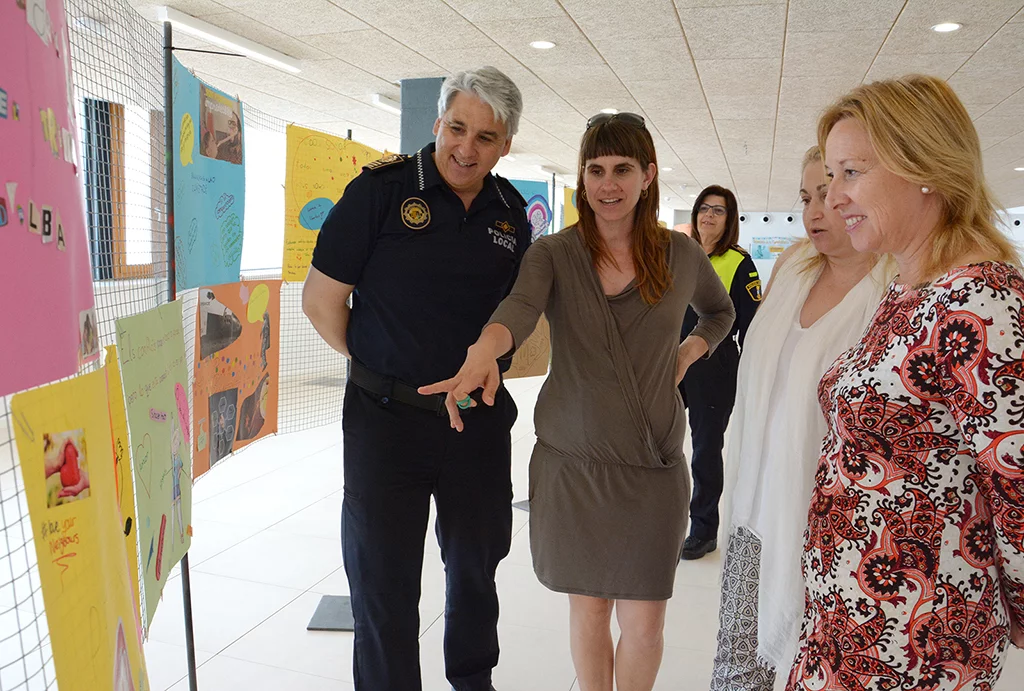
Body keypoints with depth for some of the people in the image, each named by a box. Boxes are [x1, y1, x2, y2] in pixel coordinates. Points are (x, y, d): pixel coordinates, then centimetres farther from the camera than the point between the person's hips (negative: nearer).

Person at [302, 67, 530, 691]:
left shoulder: (512, 213, 3)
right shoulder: (382, 190, -10)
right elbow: (322, 297, -7)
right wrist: (377, 366, -1)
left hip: (481, 416, 5)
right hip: (388, 417, -4)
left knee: (477, 562, 21)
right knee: (384, 581, 8)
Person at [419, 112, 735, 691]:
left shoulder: (682, 256, 2)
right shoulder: (553, 254, -3)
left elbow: (721, 311, 23)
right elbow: (519, 309, -24)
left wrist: (689, 354, 4)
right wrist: (485, 351, -46)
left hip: (654, 464, 1)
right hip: (571, 461, 0)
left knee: (644, 617, 8)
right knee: (588, 607, 14)